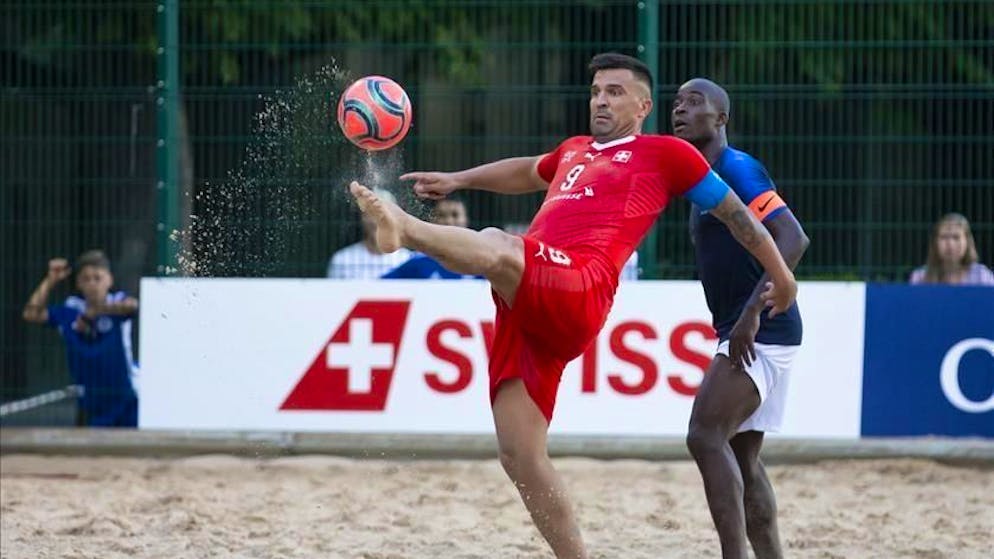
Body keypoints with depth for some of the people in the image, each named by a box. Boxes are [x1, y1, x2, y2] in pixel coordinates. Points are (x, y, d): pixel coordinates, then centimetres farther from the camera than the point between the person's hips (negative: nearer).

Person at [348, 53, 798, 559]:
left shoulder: (665, 153, 15)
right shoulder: (574, 152, 34)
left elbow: (732, 210, 20)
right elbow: (529, 172, 55)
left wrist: (782, 278, 23)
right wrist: (457, 180, 50)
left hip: (577, 295, -7)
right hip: (525, 309, 7)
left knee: (496, 247, -36)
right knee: (519, 457, -2)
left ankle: (403, 228, -62)